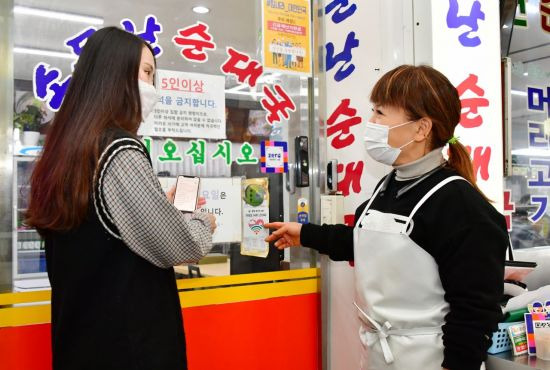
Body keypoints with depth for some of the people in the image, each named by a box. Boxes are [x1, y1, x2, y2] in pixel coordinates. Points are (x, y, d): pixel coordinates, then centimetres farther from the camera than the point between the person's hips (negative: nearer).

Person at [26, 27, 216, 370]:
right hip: (128, 337, -8)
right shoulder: (119, 151, -22)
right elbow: (179, 247, -20)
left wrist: (163, 207, 15)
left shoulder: (66, 147, 4)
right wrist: (204, 223, -1)